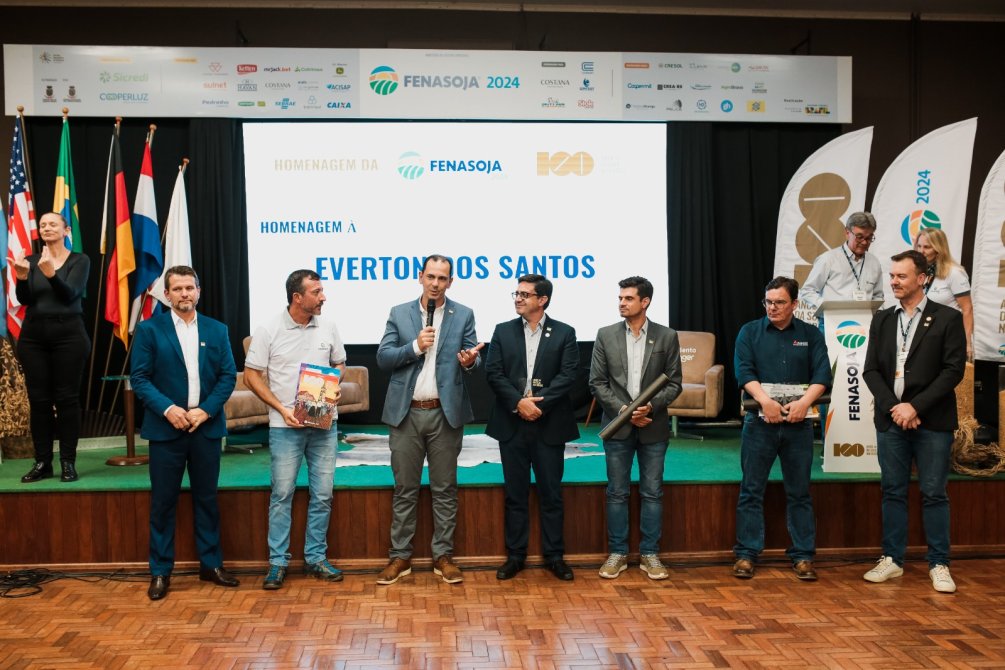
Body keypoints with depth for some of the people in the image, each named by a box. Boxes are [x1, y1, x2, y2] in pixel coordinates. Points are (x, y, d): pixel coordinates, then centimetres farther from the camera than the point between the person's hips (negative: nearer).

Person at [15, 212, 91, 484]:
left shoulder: (80, 260, 0)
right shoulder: (31, 260, 9)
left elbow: (70, 294, -13)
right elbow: (24, 300, -2)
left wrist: (51, 273, -30)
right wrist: (21, 277, -22)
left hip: (68, 333, -3)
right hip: (33, 334, 3)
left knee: (67, 398, -4)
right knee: (38, 399, 2)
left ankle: (68, 462, 1)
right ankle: (42, 462, 8)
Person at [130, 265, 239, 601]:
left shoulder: (217, 330, 7)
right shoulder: (149, 329, 0)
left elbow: (228, 376, 4)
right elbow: (139, 378, -4)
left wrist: (205, 411, -9)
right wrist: (168, 409, -17)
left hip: (207, 426, 2)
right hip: (166, 427, -2)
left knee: (206, 497, 10)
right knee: (163, 501, 4)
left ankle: (211, 564, 21)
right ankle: (160, 571, 14)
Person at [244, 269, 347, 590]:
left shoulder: (328, 328, 3)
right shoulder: (268, 331, -6)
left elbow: (339, 364, 16)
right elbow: (252, 375, -3)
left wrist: (336, 386, -6)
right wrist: (282, 408, -11)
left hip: (324, 423, 3)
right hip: (285, 425, -3)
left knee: (322, 494, 6)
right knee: (282, 493, 2)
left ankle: (316, 558, 19)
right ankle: (278, 562, 13)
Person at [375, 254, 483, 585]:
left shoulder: (463, 315, 5)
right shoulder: (399, 313, 6)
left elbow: (475, 358, 2)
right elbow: (383, 358, 0)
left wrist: (470, 361, -21)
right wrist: (415, 347, -14)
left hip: (445, 412, 0)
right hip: (406, 413, 1)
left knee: (445, 489, 6)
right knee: (404, 489, 7)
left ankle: (443, 556, 16)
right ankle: (400, 557, 16)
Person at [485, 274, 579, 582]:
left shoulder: (564, 333, 3)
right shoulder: (503, 331, 7)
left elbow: (568, 375, -7)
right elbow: (493, 373, -1)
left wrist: (538, 403, -17)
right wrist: (519, 402, -14)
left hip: (549, 424, -1)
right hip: (512, 424, 2)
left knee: (551, 493, 5)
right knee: (515, 493, 8)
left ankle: (554, 556, 16)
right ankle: (515, 555, 17)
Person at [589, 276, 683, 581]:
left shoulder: (667, 336, 1)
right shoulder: (606, 335, 2)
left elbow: (674, 384, 1)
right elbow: (597, 382, 0)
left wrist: (651, 406, -15)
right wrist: (623, 410, -11)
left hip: (653, 427, 0)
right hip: (618, 426, 0)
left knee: (652, 493, 6)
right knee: (617, 493, 6)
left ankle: (649, 553, 16)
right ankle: (617, 553, 16)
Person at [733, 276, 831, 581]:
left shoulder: (811, 335, 9)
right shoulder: (749, 332, 6)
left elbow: (822, 374, -1)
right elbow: (744, 371, -7)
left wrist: (804, 402, -18)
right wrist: (766, 401, -21)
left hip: (798, 424, 1)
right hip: (759, 421, -1)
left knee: (799, 493, 7)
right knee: (751, 491, 2)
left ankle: (803, 556, 15)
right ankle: (746, 554, 9)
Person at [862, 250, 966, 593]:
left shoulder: (948, 318, -1)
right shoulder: (882, 320, 10)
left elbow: (954, 370, -8)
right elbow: (871, 370, 6)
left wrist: (915, 406, -14)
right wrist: (893, 406, -9)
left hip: (932, 422, -3)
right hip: (891, 419, 3)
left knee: (934, 494, 3)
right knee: (893, 492, 9)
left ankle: (939, 564, 13)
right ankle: (892, 559, 17)